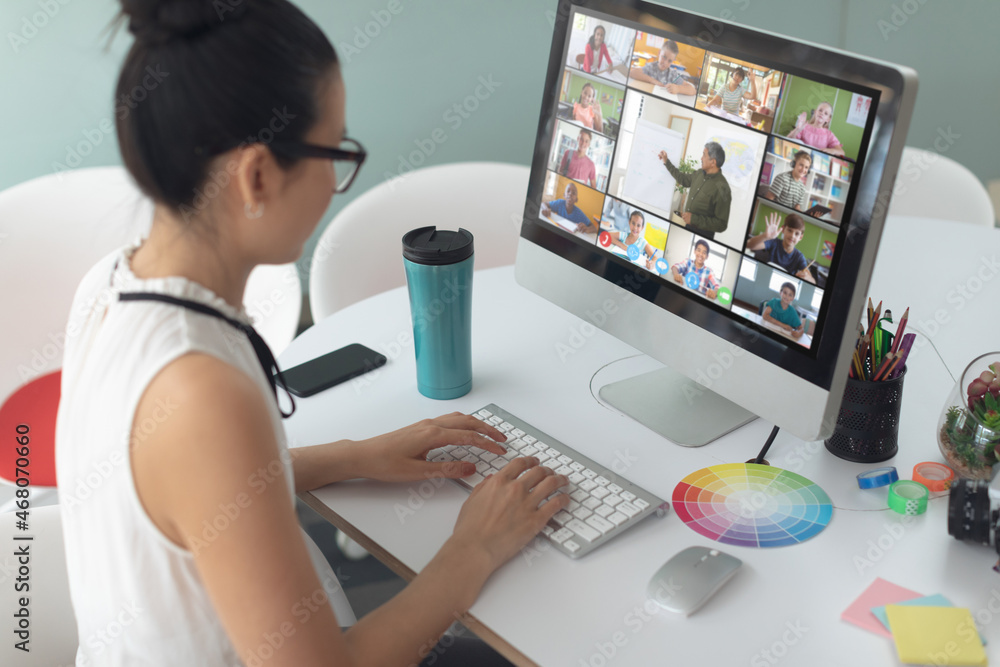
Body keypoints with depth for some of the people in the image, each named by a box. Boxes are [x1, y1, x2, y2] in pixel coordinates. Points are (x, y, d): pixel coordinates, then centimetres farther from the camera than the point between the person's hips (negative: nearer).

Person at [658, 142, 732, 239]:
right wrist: (667, 162, 23)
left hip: (702, 235, -7)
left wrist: (694, 219, -27)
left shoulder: (722, 189, -25)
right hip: (688, 228, 7)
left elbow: (722, 225, -24)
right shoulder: (700, 174, 0)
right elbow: (684, 179, 23)